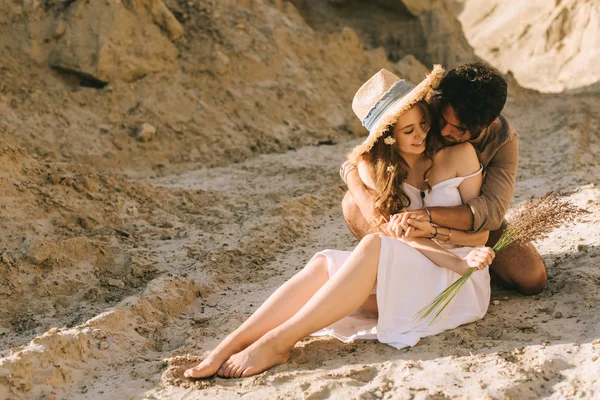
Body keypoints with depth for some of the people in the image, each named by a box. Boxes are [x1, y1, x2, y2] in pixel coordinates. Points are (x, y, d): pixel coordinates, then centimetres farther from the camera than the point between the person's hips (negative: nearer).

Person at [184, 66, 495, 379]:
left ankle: (277, 342, -38)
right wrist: (457, 261, -20)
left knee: (372, 247, -33)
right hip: (410, 275, 4)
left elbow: (480, 235, 1)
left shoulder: (459, 155, -3)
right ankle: (227, 348, -37)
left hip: (459, 284, -4)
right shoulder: (379, 168, 5)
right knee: (324, 263, -25)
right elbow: (402, 234, -6)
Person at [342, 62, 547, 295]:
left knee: (533, 279, -22)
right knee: (353, 203, -26)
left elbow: (491, 208, -40)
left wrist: (429, 215, -57)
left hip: (473, 222, 0)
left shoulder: (503, 141, -28)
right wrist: (365, 197, -46)